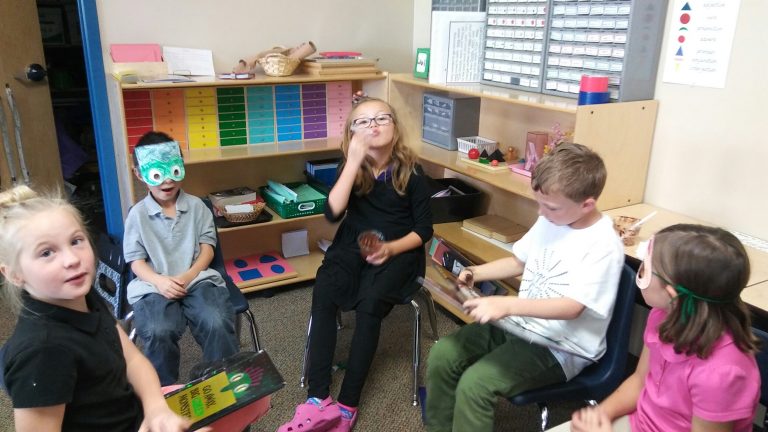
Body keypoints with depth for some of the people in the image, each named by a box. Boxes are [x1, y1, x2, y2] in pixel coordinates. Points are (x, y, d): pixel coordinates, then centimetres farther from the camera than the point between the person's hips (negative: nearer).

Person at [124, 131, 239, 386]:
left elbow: (207, 247, 6)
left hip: (197, 278, 1)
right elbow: (136, 261, 5)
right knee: (158, 332, -32)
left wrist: (188, 276, -12)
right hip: (153, 286, -1)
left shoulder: (196, 206, 10)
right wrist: (160, 281, -16)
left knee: (218, 324, -29)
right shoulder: (138, 214, 7)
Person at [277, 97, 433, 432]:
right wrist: (354, 161, -19)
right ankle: (318, 401, -27)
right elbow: (333, 212, -14)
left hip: (398, 251, -2)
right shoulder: (350, 167, 2)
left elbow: (424, 230, -3)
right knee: (323, 295, -27)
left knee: (369, 305, -30)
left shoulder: (411, 172, -5)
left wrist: (390, 248, -20)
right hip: (353, 246, 3)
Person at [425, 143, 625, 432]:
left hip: (560, 348, -8)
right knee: (442, 354, -6)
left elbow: (572, 307, -29)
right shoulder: (549, 221, 3)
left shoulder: (603, 246, -21)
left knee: (475, 382, -26)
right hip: (520, 325, 8)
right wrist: (475, 273, 0)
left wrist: (507, 305, -41)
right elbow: (518, 262, 16)